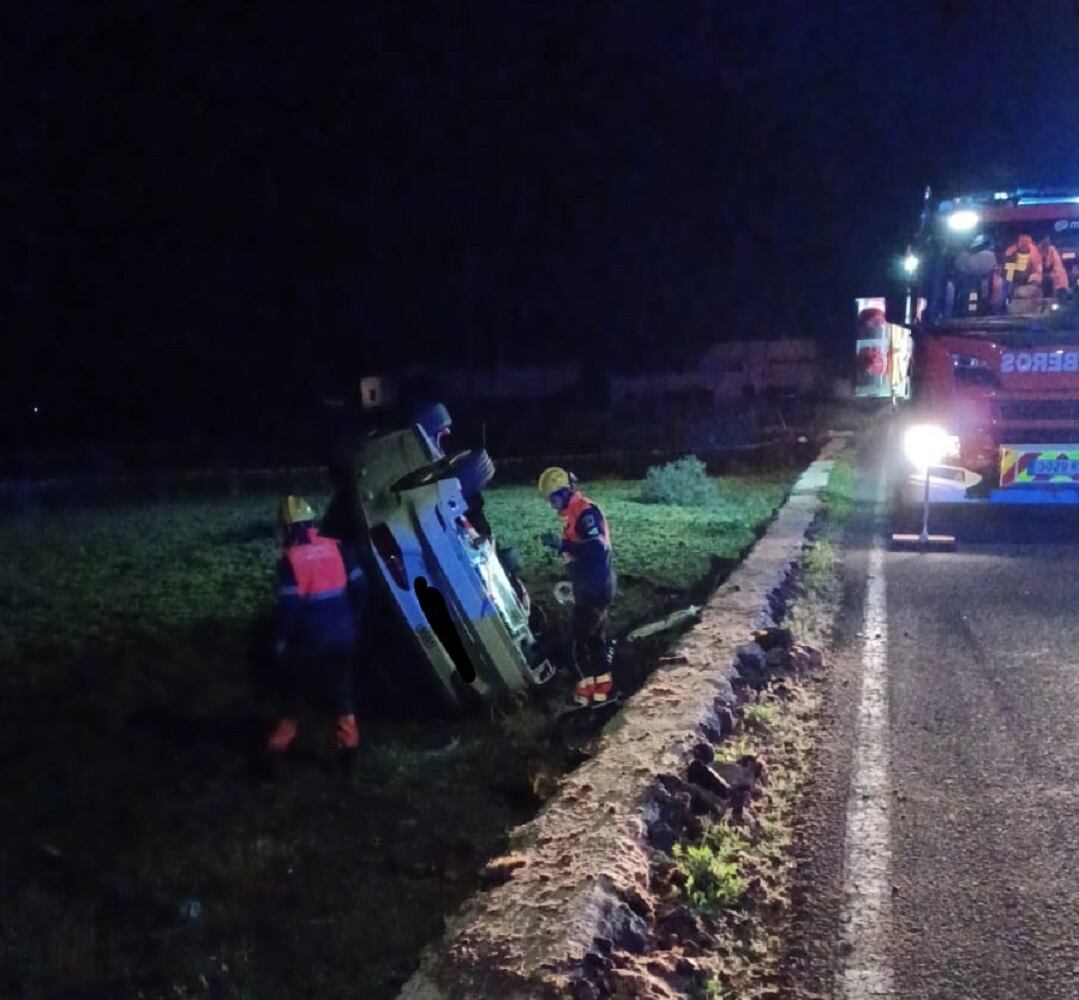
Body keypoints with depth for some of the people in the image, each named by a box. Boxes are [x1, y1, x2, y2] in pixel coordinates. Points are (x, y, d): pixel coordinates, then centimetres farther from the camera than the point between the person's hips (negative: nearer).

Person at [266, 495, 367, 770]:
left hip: (308, 642, -3)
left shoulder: (290, 560, -15)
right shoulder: (337, 548, -3)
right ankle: (349, 743, 18)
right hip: (342, 637, 4)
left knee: (291, 689, 16)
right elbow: (360, 587, 1)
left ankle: (280, 743, 22)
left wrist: (280, 642, -7)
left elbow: (288, 607, -19)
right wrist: (353, 622, 14)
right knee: (341, 691, 18)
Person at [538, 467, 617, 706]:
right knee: (595, 636, 15)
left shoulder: (585, 512, -19)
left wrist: (562, 544, -31)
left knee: (582, 638, -6)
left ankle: (588, 686, 2)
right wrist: (560, 545, 9)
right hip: (591, 585, 11)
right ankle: (602, 684, 22)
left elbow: (596, 548, -29)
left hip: (594, 587, -11)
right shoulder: (576, 512, 13)